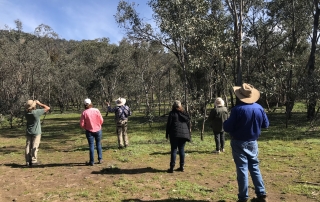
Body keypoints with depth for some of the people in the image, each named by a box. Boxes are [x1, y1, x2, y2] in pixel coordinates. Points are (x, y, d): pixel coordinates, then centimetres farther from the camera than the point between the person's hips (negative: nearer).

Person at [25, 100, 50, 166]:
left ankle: (28, 161, 9)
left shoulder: (26, 113, -4)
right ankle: (34, 161, 0)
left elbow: (27, 109, 21)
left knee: (28, 146, 7)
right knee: (34, 146, -1)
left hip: (28, 132, 5)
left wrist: (35, 102, 8)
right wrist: (39, 103, -6)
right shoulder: (37, 112, -20)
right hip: (36, 132, -5)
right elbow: (48, 108, -13)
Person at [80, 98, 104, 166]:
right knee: (98, 144, 15)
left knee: (91, 146, 6)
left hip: (89, 131, -1)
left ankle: (92, 161, 9)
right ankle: (100, 159, 20)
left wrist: (86, 127, 10)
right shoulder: (96, 110, -10)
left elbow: (82, 124, -11)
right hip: (98, 130, 1)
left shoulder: (84, 113, -12)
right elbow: (101, 120, -5)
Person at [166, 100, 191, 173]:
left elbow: (169, 124, -4)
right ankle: (182, 167, 15)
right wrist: (188, 134, 18)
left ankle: (172, 168, 1)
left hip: (174, 134, -4)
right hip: (184, 134, 4)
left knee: (174, 150, -1)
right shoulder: (185, 113, 10)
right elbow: (188, 124, 12)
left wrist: (167, 134, 4)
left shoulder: (172, 113, -3)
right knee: (181, 150, 11)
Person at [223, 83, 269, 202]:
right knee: (254, 167, 17)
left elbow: (227, 128, -18)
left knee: (242, 169, 3)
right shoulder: (259, 108, -2)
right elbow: (266, 124, 11)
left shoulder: (237, 109, -20)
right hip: (253, 143, 5)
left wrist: (225, 123, 3)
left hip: (239, 143, -5)